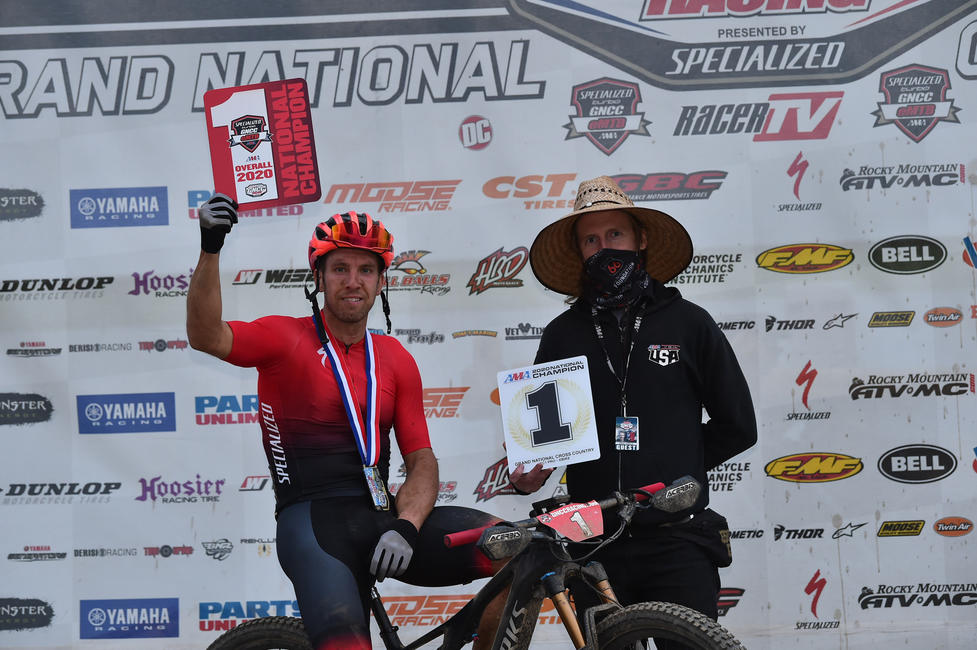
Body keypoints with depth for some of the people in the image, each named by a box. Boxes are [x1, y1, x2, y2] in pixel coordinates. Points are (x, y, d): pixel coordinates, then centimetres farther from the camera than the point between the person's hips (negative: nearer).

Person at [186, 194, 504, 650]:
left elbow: (422, 462, 9)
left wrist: (405, 527, -11)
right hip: (312, 520, -4)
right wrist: (210, 250, -32)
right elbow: (206, 336, -16)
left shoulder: (395, 360, 14)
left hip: (380, 518, 4)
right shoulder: (285, 338, 3)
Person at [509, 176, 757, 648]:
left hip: (677, 543, -2)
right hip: (596, 547, 2)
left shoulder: (687, 323, 4)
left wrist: (676, 472, 1)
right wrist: (527, 476, -5)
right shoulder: (563, 334, 8)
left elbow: (737, 426, 7)